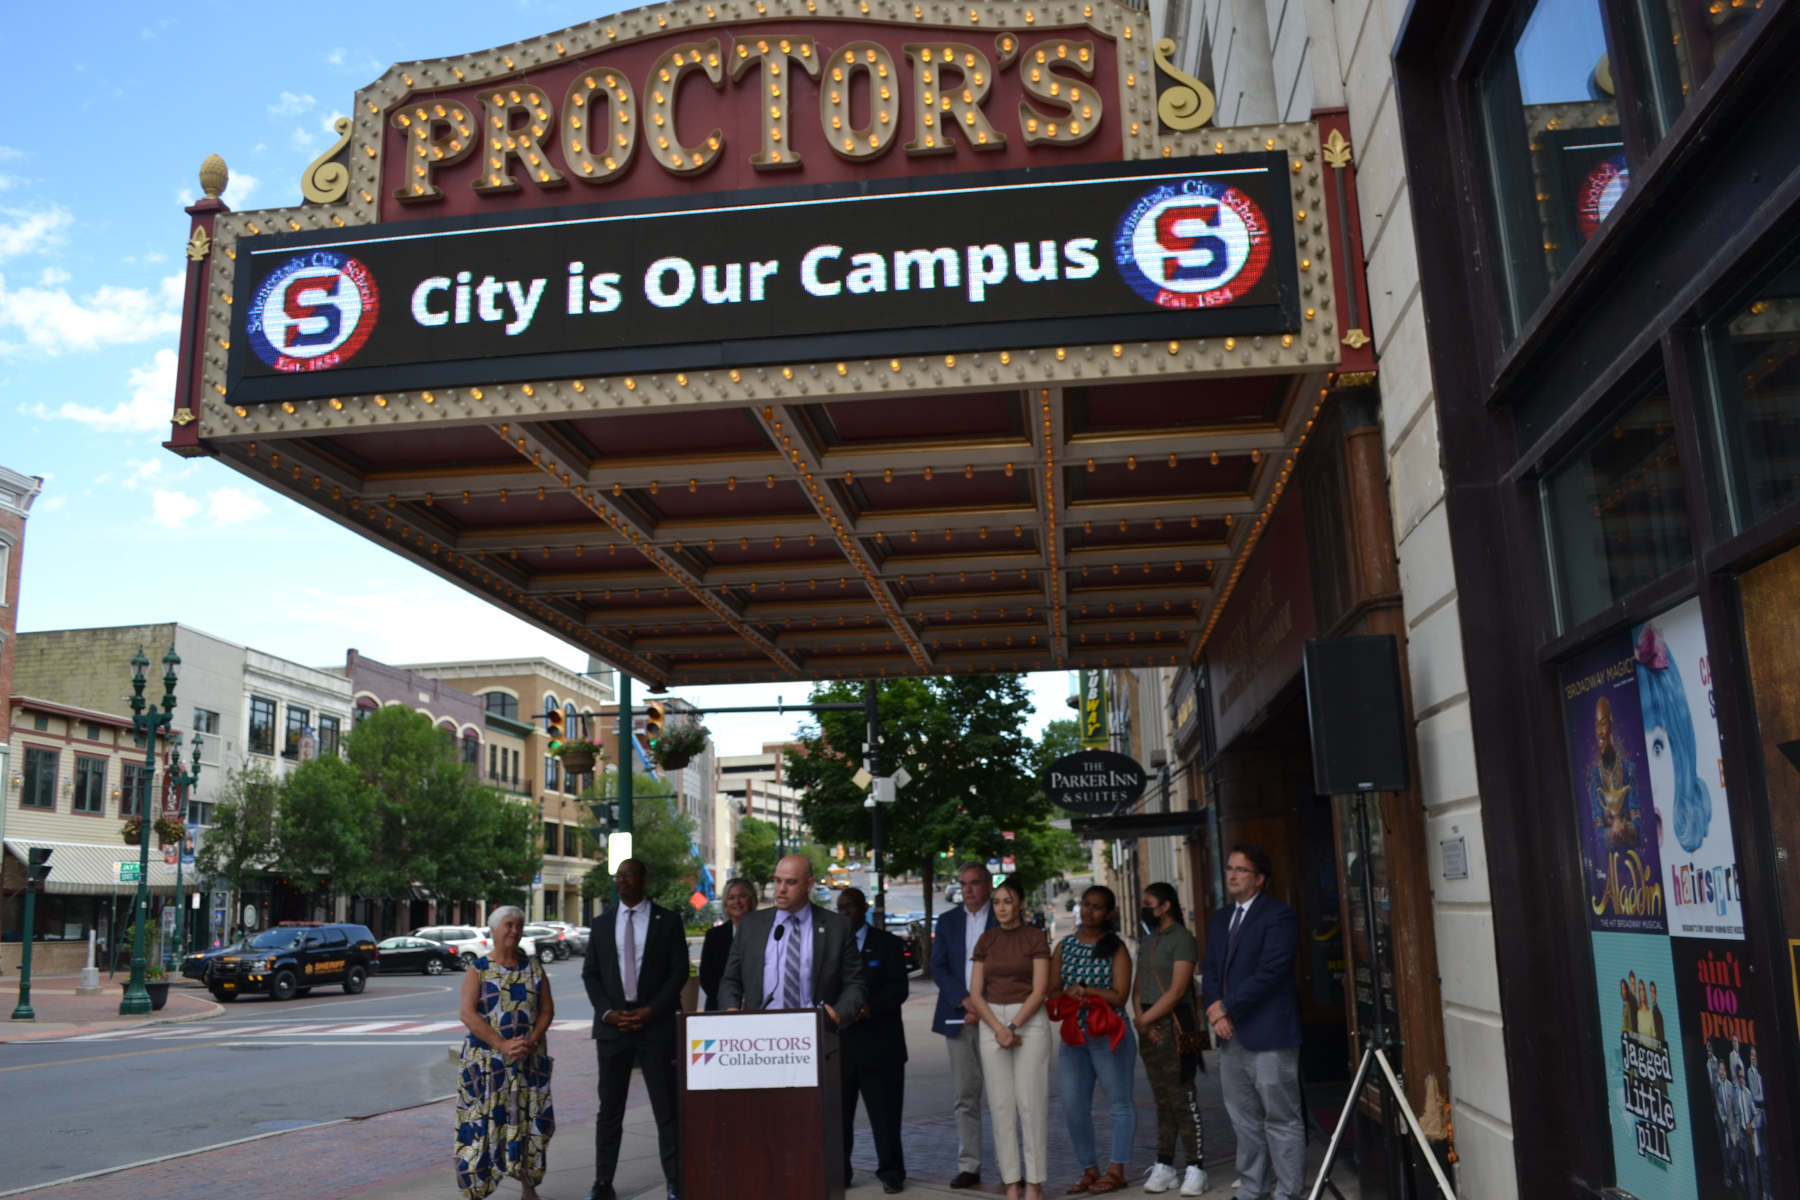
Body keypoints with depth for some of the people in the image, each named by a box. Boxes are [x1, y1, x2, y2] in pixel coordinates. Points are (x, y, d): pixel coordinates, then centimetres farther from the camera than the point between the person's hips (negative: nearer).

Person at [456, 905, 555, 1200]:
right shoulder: (479, 970, -2)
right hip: (485, 1061, -2)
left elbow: (547, 1010, 6)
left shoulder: (534, 968, 7)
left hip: (529, 1061, 3)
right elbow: (468, 1013, -11)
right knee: (482, 1122, -3)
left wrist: (531, 1043, -12)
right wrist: (502, 1045, -19)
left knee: (528, 1120, 2)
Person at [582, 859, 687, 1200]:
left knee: (667, 1108, 1)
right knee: (610, 1108, 8)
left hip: (656, 1024, -2)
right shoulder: (602, 924, 10)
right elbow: (590, 973, 8)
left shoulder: (667, 921, 2)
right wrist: (607, 1012, -7)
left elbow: (679, 971, -2)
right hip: (611, 1025, 2)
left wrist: (651, 1010, -12)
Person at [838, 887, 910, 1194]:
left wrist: (869, 1007, -20)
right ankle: (838, 1172, 14)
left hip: (878, 1044, -2)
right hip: (839, 1044, 2)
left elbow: (898, 988, -4)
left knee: (885, 1113, 1)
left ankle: (891, 1172, 11)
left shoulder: (887, 944, 5)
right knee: (837, 1112, 3)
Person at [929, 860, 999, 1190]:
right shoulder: (948, 921, 12)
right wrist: (965, 1001, -9)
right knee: (965, 1096, 5)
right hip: (958, 1018, 3)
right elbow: (938, 967, 5)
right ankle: (969, 1166, 10)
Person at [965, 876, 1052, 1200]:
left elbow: (1040, 990, -7)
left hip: (1030, 1021, -3)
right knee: (1001, 1105, 2)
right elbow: (975, 993, 6)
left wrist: (1013, 1026, -14)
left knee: (1031, 1102, -5)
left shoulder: (1035, 938, 0)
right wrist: (998, 1028, -8)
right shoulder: (986, 941, 9)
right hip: (991, 1023, 3)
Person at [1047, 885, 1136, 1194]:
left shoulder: (1116, 948, -2)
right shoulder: (1064, 947, 9)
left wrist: (1083, 990, -10)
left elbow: (1120, 996, -9)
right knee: (1073, 1107, 3)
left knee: (1119, 1102, 2)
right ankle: (1089, 1170, 16)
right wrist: (1070, 997, -12)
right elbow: (1054, 992, 8)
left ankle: (1116, 1171, 10)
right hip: (1073, 1036, 4)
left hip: (1108, 1036, -4)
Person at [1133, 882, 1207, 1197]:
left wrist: (1144, 1019, -10)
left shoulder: (1182, 939, -7)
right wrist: (1141, 1020, -3)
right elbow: (1139, 988, 14)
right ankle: (1164, 1166, 14)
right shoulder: (1148, 941, 18)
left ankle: (1196, 1168, -1)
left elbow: (1177, 991, -14)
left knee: (1183, 1099, -6)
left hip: (1174, 1024, -7)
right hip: (1149, 1027, 7)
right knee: (1162, 1100, 10)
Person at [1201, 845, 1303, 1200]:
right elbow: (1211, 970, 15)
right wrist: (1214, 1007, -4)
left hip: (1268, 1035, -8)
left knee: (1281, 1119, -1)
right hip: (1231, 1036, 8)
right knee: (1244, 1121, 14)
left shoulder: (1278, 917, -8)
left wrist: (1227, 1008, -13)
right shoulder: (1220, 919, 17)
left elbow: (1269, 972, -17)